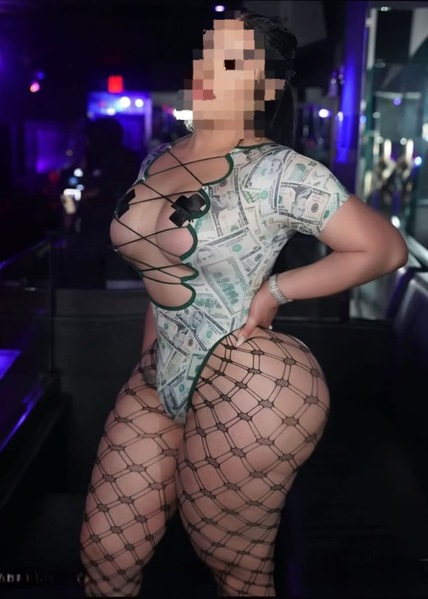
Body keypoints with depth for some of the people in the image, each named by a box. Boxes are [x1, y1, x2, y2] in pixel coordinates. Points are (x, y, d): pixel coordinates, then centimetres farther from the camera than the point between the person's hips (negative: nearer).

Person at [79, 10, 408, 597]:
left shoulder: (277, 171, -14)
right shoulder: (158, 159, 8)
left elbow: (385, 248, -10)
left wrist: (275, 291, -11)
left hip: (246, 389, -7)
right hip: (160, 378, 7)